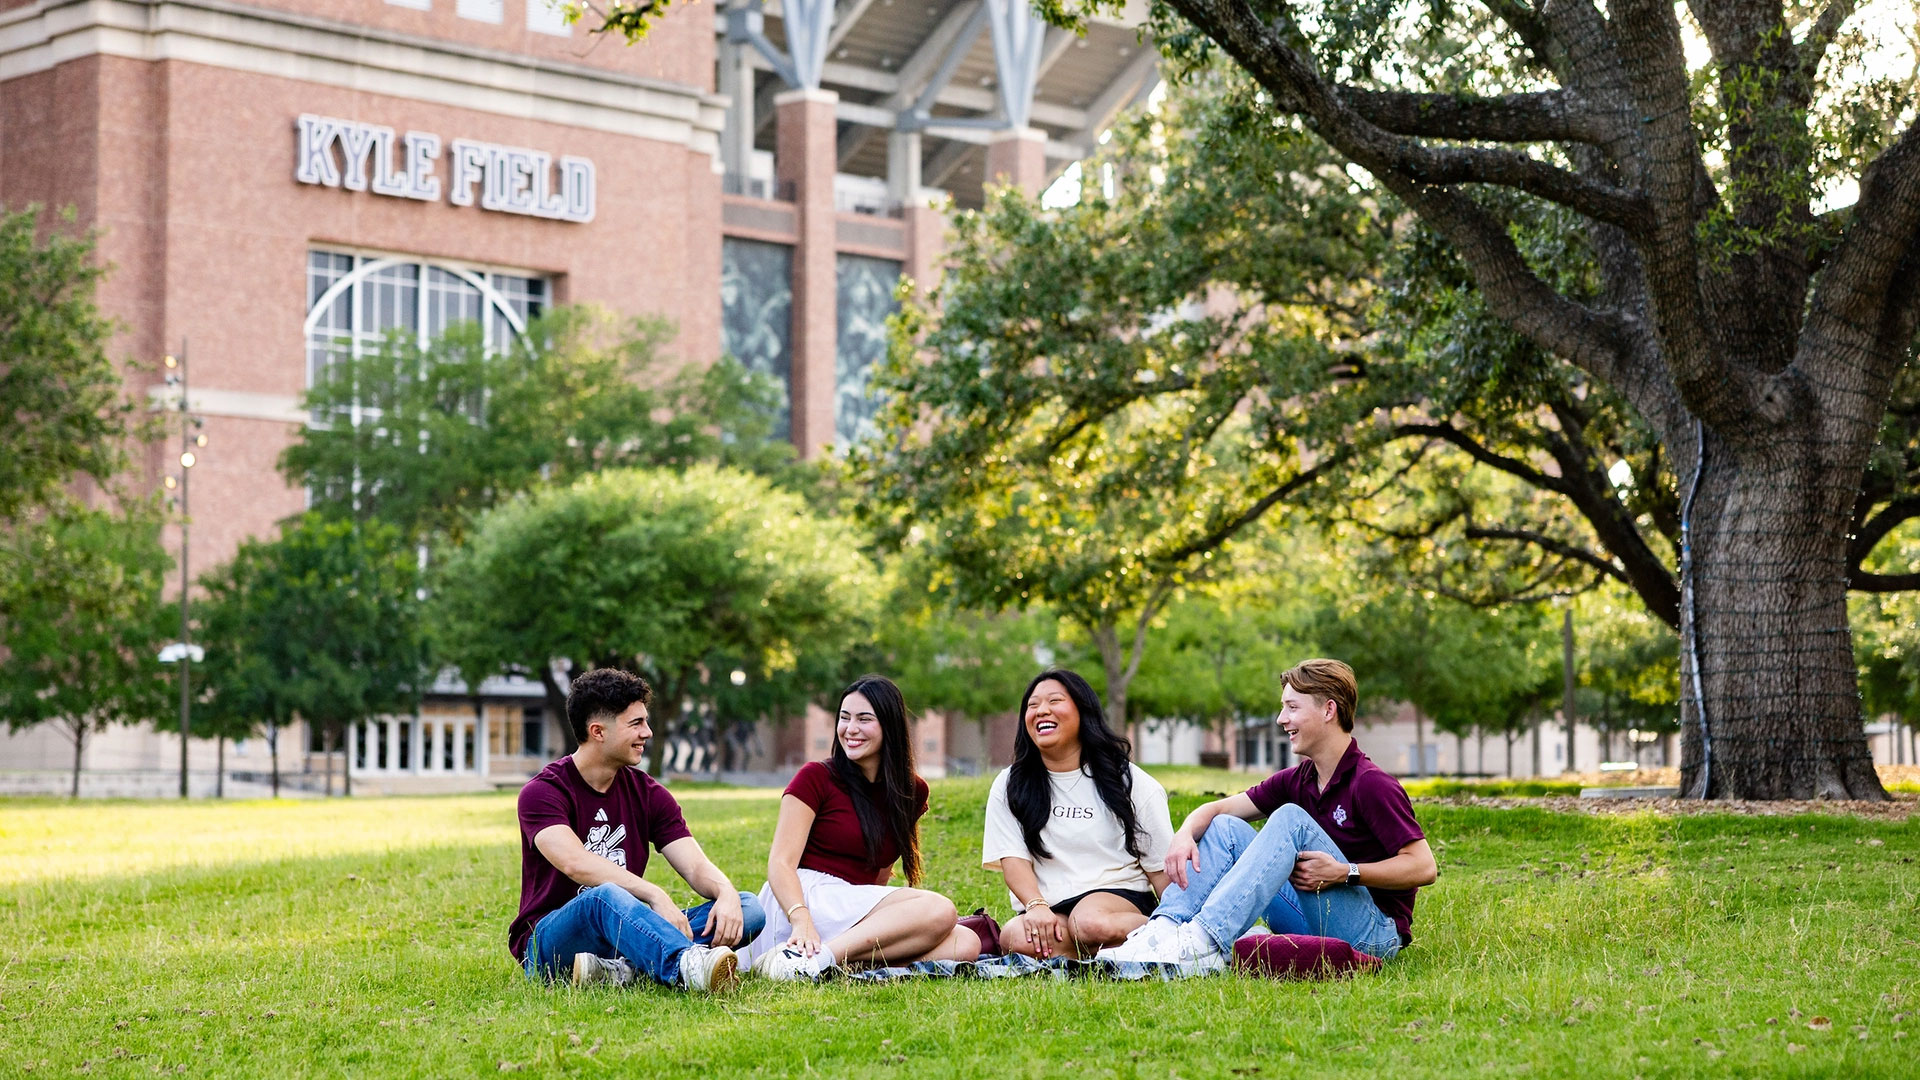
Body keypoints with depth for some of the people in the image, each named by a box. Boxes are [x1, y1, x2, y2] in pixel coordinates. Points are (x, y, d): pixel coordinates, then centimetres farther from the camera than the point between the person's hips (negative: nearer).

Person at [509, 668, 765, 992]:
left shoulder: (648, 793, 11)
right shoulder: (543, 792, -7)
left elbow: (696, 866, 0)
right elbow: (577, 864, -26)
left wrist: (726, 893, -24)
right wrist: (655, 896, -36)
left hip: (625, 936, 6)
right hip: (549, 945, -6)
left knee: (748, 908, -13)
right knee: (605, 897, -39)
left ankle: (620, 968, -37)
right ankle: (689, 967, -68)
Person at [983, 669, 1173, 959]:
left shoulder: (1127, 780, 6)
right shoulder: (1010, 786, 11)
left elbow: (1161, 866, 5)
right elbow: (1013, 859, -1)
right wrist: (1036, 906, -22)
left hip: (1118, 894, -2)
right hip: (1047, 909, 2)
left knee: (1090, 922, -38)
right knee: (1017, 938, -34)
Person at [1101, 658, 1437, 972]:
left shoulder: (1371, 785, -14)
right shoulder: (1297, 779, 10)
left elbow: (1424, 867, -19)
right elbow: (1218, 809, 8)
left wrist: (1344, 873, -26)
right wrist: (1185, 835, -14)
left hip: (1375, 934, -8)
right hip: (1314, 923, 8)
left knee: (1290, 818, -25)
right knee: (1225, 828, -1)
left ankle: (1205, 943, -39)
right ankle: (1163, 930, -23)